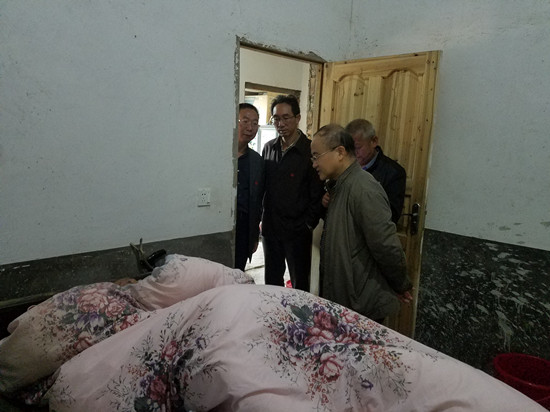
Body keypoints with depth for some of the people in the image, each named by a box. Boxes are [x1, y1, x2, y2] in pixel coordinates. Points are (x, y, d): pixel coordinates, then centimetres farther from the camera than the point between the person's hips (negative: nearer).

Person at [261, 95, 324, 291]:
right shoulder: (268, 148, 6)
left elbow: (317, 194, -10)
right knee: (271, 281, 18)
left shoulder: (310, 150, -11)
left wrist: (309, 225, -11)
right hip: (270, 228, 5)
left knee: (300, 284, 10)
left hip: (297, 231, -5)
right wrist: (261, 219, 8)